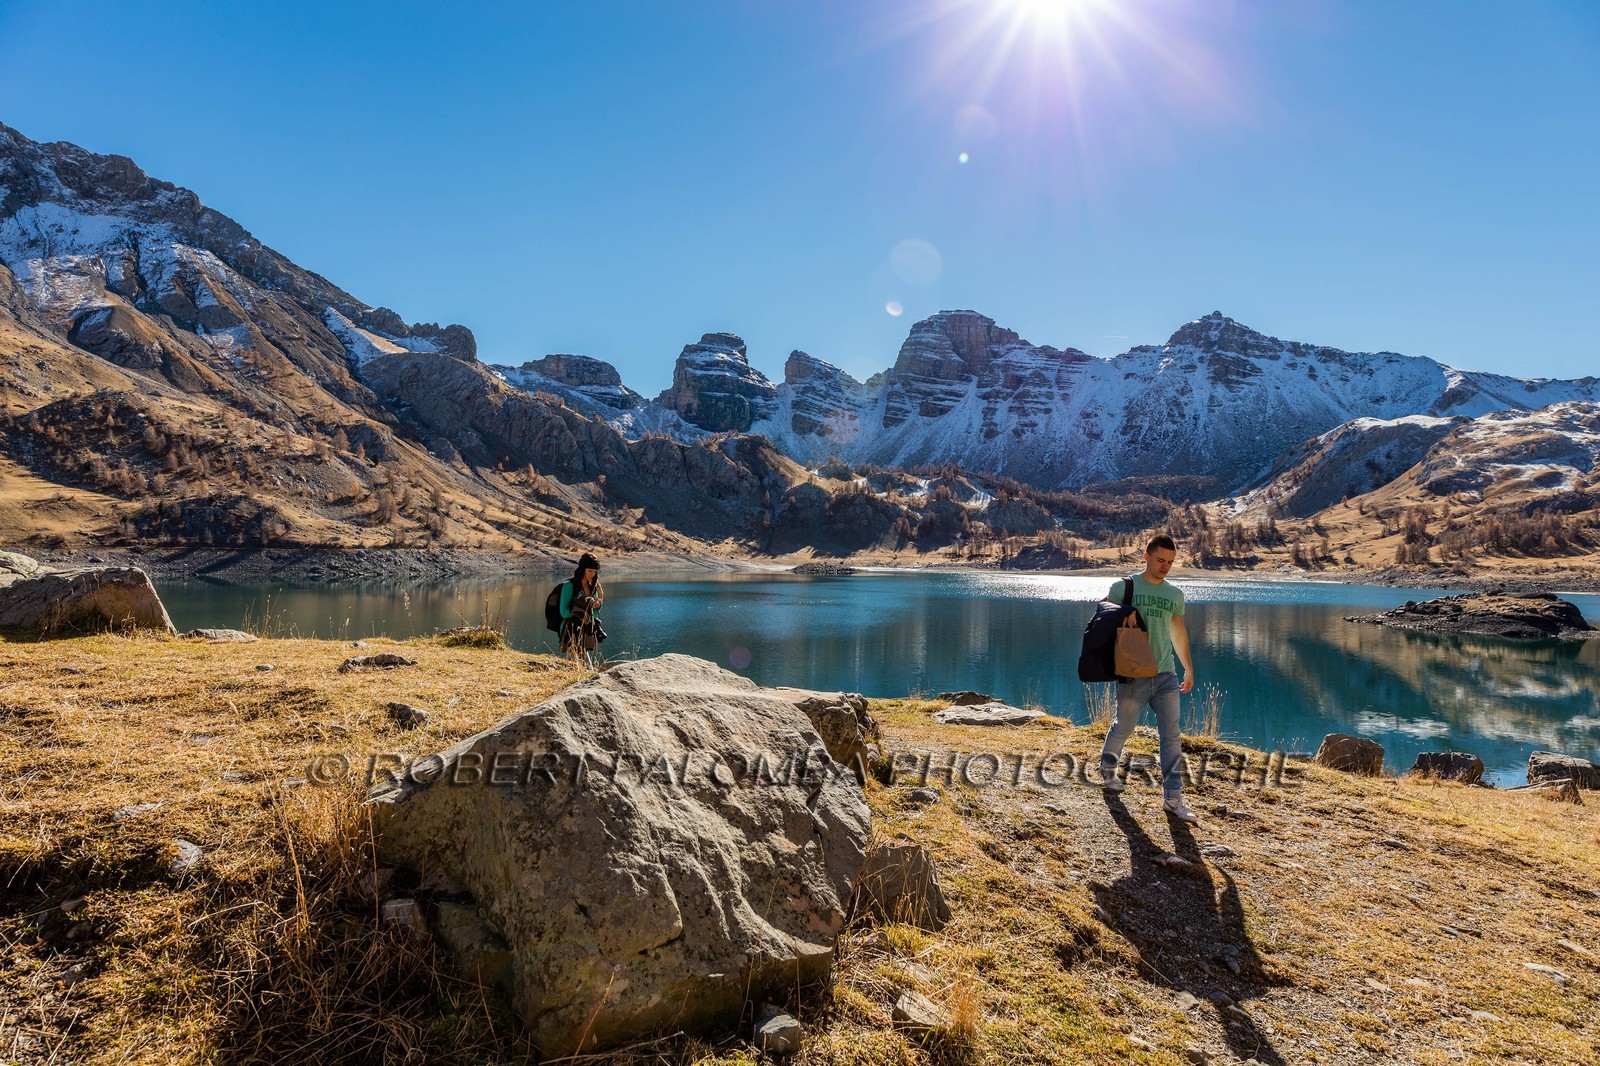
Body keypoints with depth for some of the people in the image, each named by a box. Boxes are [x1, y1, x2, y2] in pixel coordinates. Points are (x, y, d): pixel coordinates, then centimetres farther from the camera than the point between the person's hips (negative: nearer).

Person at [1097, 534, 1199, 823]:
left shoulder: (1175, 594, 11)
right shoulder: (1124, 587, -2)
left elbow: (1179, 633, 21)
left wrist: (1188, 668, 22)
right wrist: (1123, 615, -21)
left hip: (1166, 674, 4)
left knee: (1171, 735, -1)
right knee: (1123, 728, 9)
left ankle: (1173, 797, 3)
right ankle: (1107, 769, 36)